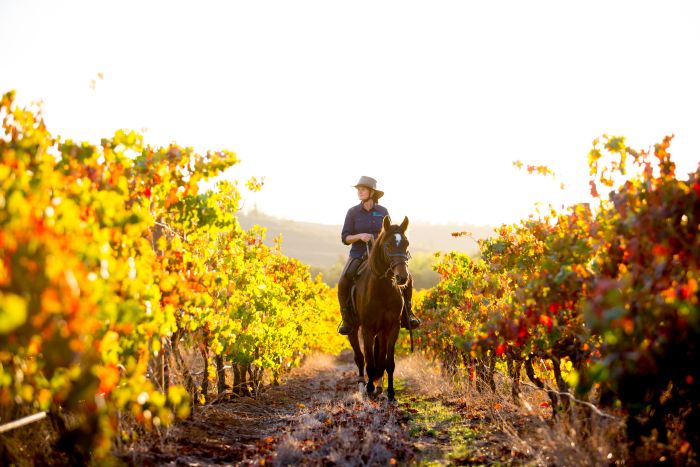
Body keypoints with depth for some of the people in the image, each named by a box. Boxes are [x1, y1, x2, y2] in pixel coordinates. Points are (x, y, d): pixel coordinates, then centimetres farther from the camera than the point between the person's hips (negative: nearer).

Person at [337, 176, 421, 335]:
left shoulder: (383, 212, 4)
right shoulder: (353, 212, 0)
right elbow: (345, 238, -2)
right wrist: (359, 236, -20)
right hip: (358, 255, -1)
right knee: (343, 282, -27)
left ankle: (406, 314, 3)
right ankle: (346, 318, -8)